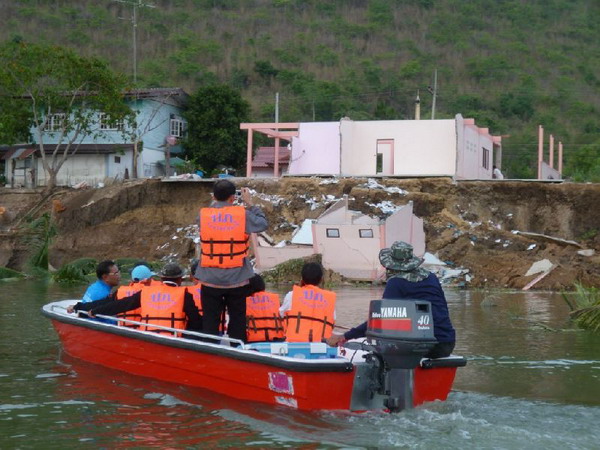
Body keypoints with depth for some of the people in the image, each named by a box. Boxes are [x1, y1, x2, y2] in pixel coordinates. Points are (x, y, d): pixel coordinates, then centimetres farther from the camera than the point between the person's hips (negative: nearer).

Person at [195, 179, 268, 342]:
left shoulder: (203, 214, -7)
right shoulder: (243, 214, -9)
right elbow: (262, 224, 4)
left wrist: (215, 203, 16)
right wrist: (250, 204, 13)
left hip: (210, 280, 0)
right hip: (237, 279, 0)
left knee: (210, 320, 8)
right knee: (237, 318, 12)